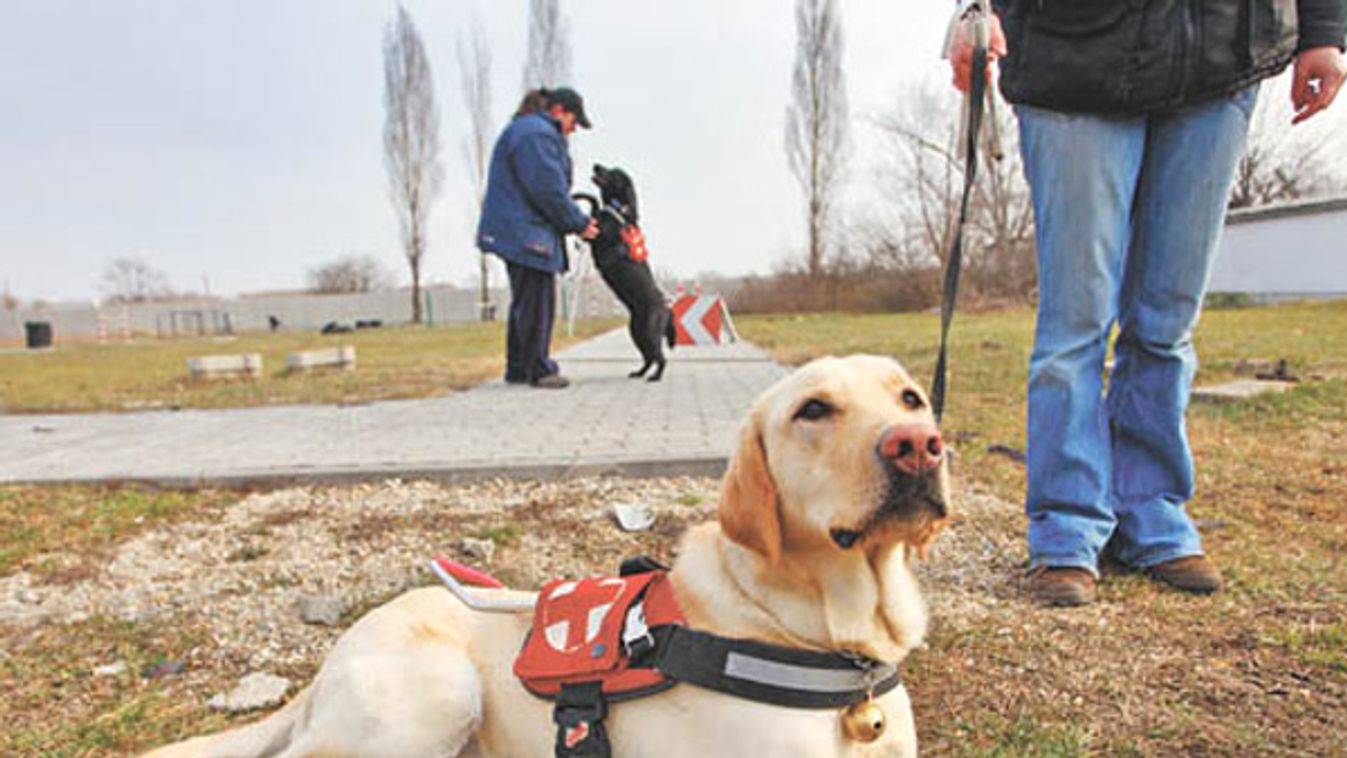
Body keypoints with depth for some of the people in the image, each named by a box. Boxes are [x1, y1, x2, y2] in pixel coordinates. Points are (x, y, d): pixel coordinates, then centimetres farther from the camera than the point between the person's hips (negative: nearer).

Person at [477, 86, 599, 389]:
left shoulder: (527, 130, 23)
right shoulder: (537, 133, -13)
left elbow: (552, 187, 23)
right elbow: (549, 190, -19)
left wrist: (576, 217, 14)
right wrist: (579, 223, -9)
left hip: (518, 232, 11)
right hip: (525, 233, -11)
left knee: (526, 301, 13)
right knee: (536, 302, -6)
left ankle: (518, 368, 20)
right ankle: (539, 369, 1)